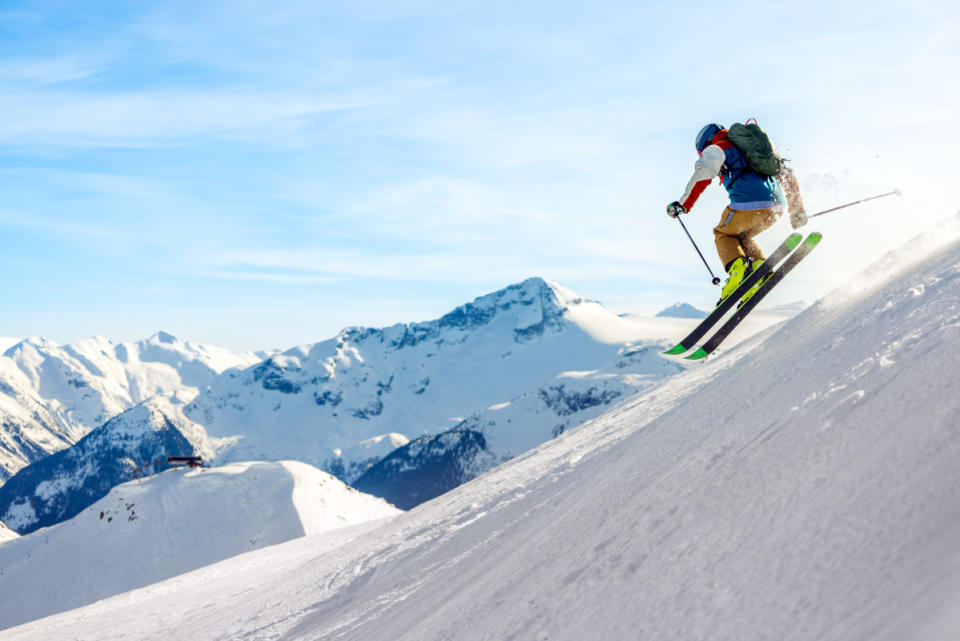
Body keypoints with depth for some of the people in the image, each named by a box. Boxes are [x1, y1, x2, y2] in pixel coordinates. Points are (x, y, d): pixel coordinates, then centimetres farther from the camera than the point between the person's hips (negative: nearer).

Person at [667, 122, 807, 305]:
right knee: (741, 236, 28)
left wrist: (683, 205, 2)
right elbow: (787, 174, 31)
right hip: (777, 205, 6)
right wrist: (797, 209, 32)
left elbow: (702, 175, -3)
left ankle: (737, 267, -9)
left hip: (748, 203, -6)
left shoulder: (717, 148, 15)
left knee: (723, 234, 19)